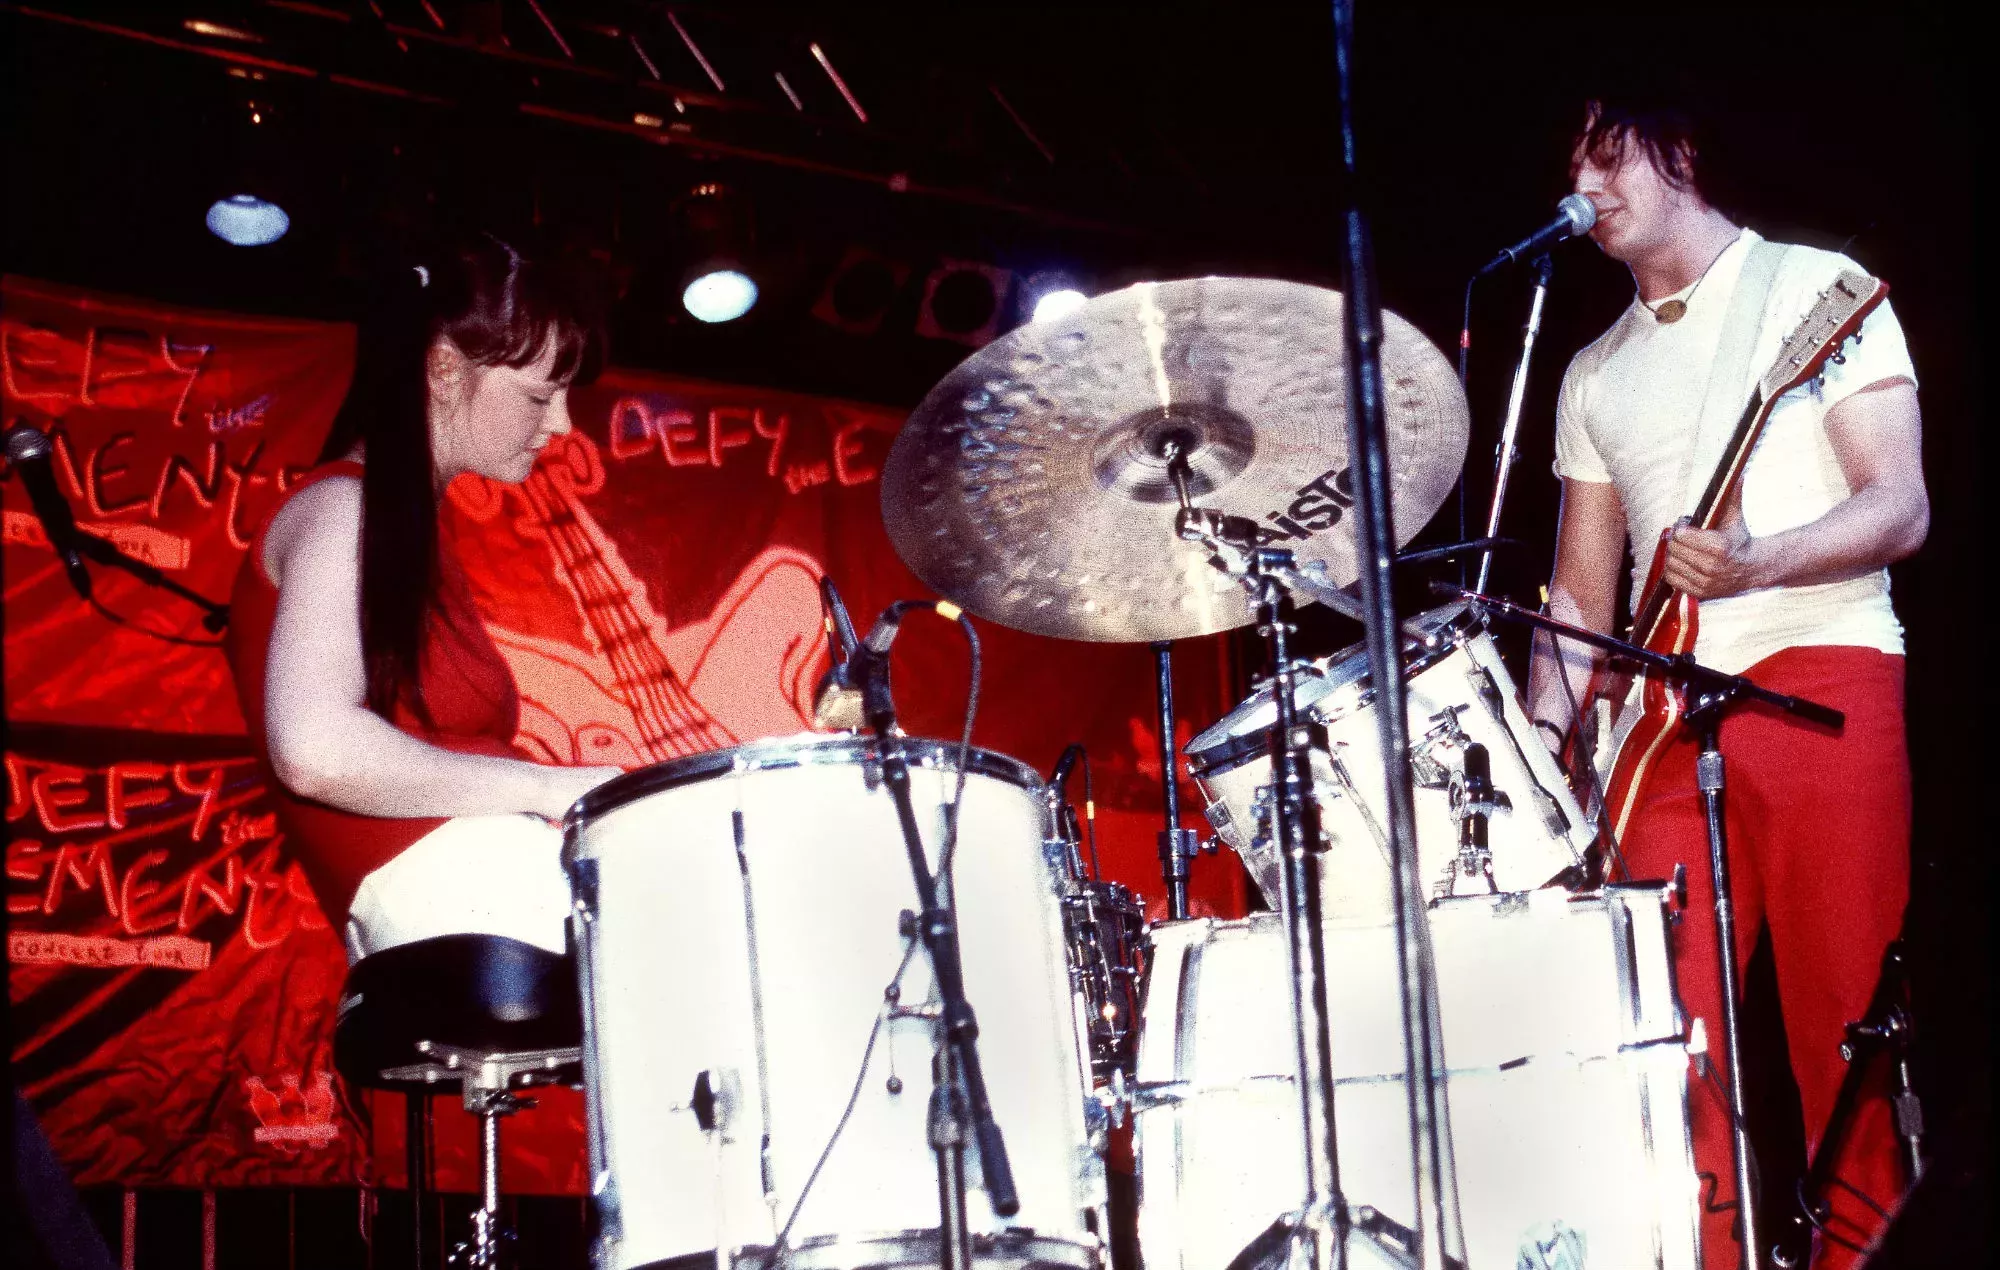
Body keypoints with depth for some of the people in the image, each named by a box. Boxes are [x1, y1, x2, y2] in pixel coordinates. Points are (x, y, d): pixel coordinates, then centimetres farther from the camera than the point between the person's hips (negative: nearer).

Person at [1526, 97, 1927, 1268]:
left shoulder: (1817, 289, 5)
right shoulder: (1596, 374, 21)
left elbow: (1902, 509, -4)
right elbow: (1582, 588, 21)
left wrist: (1753, 565, -21)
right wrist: (1543, 732, 4)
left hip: (1822, 674, -4)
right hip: (1669, 710, 4)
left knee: (1845, 1018, -8)